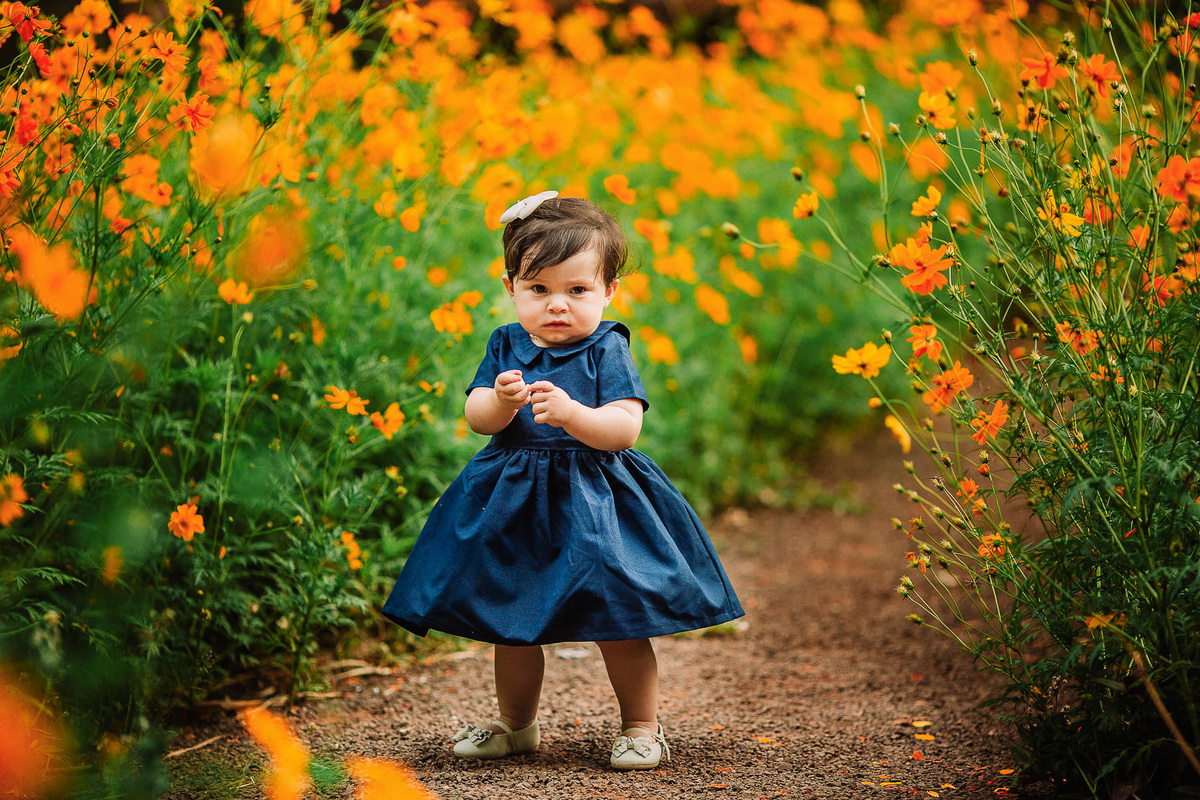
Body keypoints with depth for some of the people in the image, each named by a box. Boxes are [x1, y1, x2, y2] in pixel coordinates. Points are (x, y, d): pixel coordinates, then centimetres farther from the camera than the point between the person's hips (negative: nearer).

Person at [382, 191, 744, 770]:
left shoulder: (607, 350, -8)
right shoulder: (506, 346, 4)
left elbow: (626, 428, -17)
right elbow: (476, 418, -1)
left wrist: (571, 413, -32)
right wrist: (501, 402, -23)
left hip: (595, 503, -4)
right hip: (514, 500, 4)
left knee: (619, 618, -3)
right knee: (511, 623, 14)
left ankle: (642, 727, 16)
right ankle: (516, 724, 34)